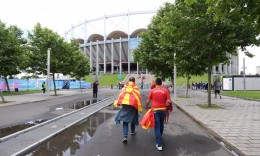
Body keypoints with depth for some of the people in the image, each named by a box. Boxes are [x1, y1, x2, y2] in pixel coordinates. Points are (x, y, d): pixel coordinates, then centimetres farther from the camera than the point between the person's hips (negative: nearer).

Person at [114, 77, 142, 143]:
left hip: (125, 104, 1)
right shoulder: (136, 88, 2)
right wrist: (140, 107, 1)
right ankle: (133, 132, 40)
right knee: (133, 118, 21)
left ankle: (125, 136, -8)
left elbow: (120, 94, 1)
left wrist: (117, 102, 3)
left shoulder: (125, 87, 8)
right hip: (133, 105, 0)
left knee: (125, 120, 3)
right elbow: (138, 97, -2)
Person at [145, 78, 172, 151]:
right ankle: (159, 137, 45)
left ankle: (159, 144, 1)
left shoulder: (152, 91, -4)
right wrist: (166, 104, 14)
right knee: (161, 125, 23)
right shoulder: (165, 90, -4)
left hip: (155, 110, -2)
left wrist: (146, 107, 17)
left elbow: (148, 101, -2)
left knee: (157, 127, 3)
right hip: (163, 110, 2)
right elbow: (169, 101, -7)